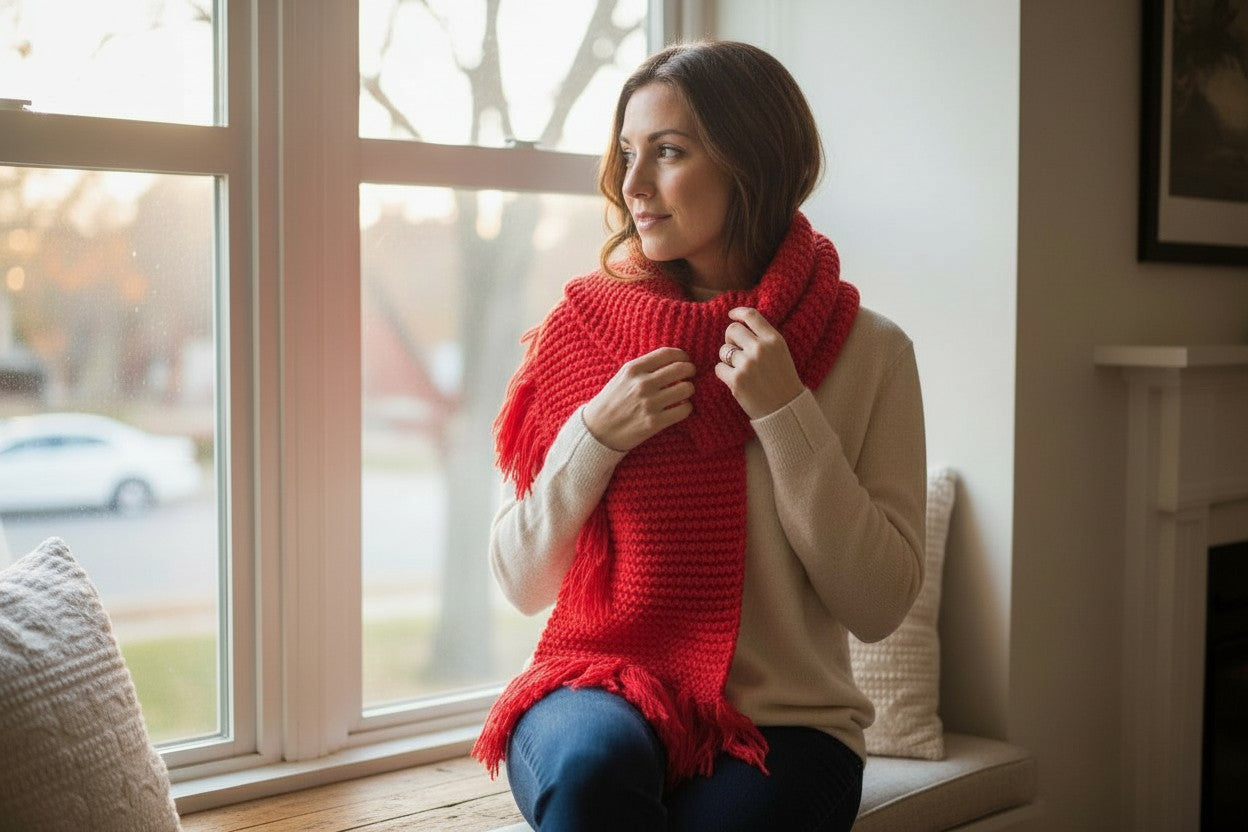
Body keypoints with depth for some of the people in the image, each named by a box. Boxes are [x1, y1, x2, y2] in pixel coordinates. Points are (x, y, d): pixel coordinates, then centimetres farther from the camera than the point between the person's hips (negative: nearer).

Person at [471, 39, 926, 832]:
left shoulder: (869, 350, -1)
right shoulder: (585, 323, 2)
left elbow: (880, 606, -6)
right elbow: (521, 581, 4)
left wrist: (785, 413, -13)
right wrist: (595, 435, -13)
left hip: (785, 719, -1)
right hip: (600, 688, 1)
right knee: (595, 761, -32)